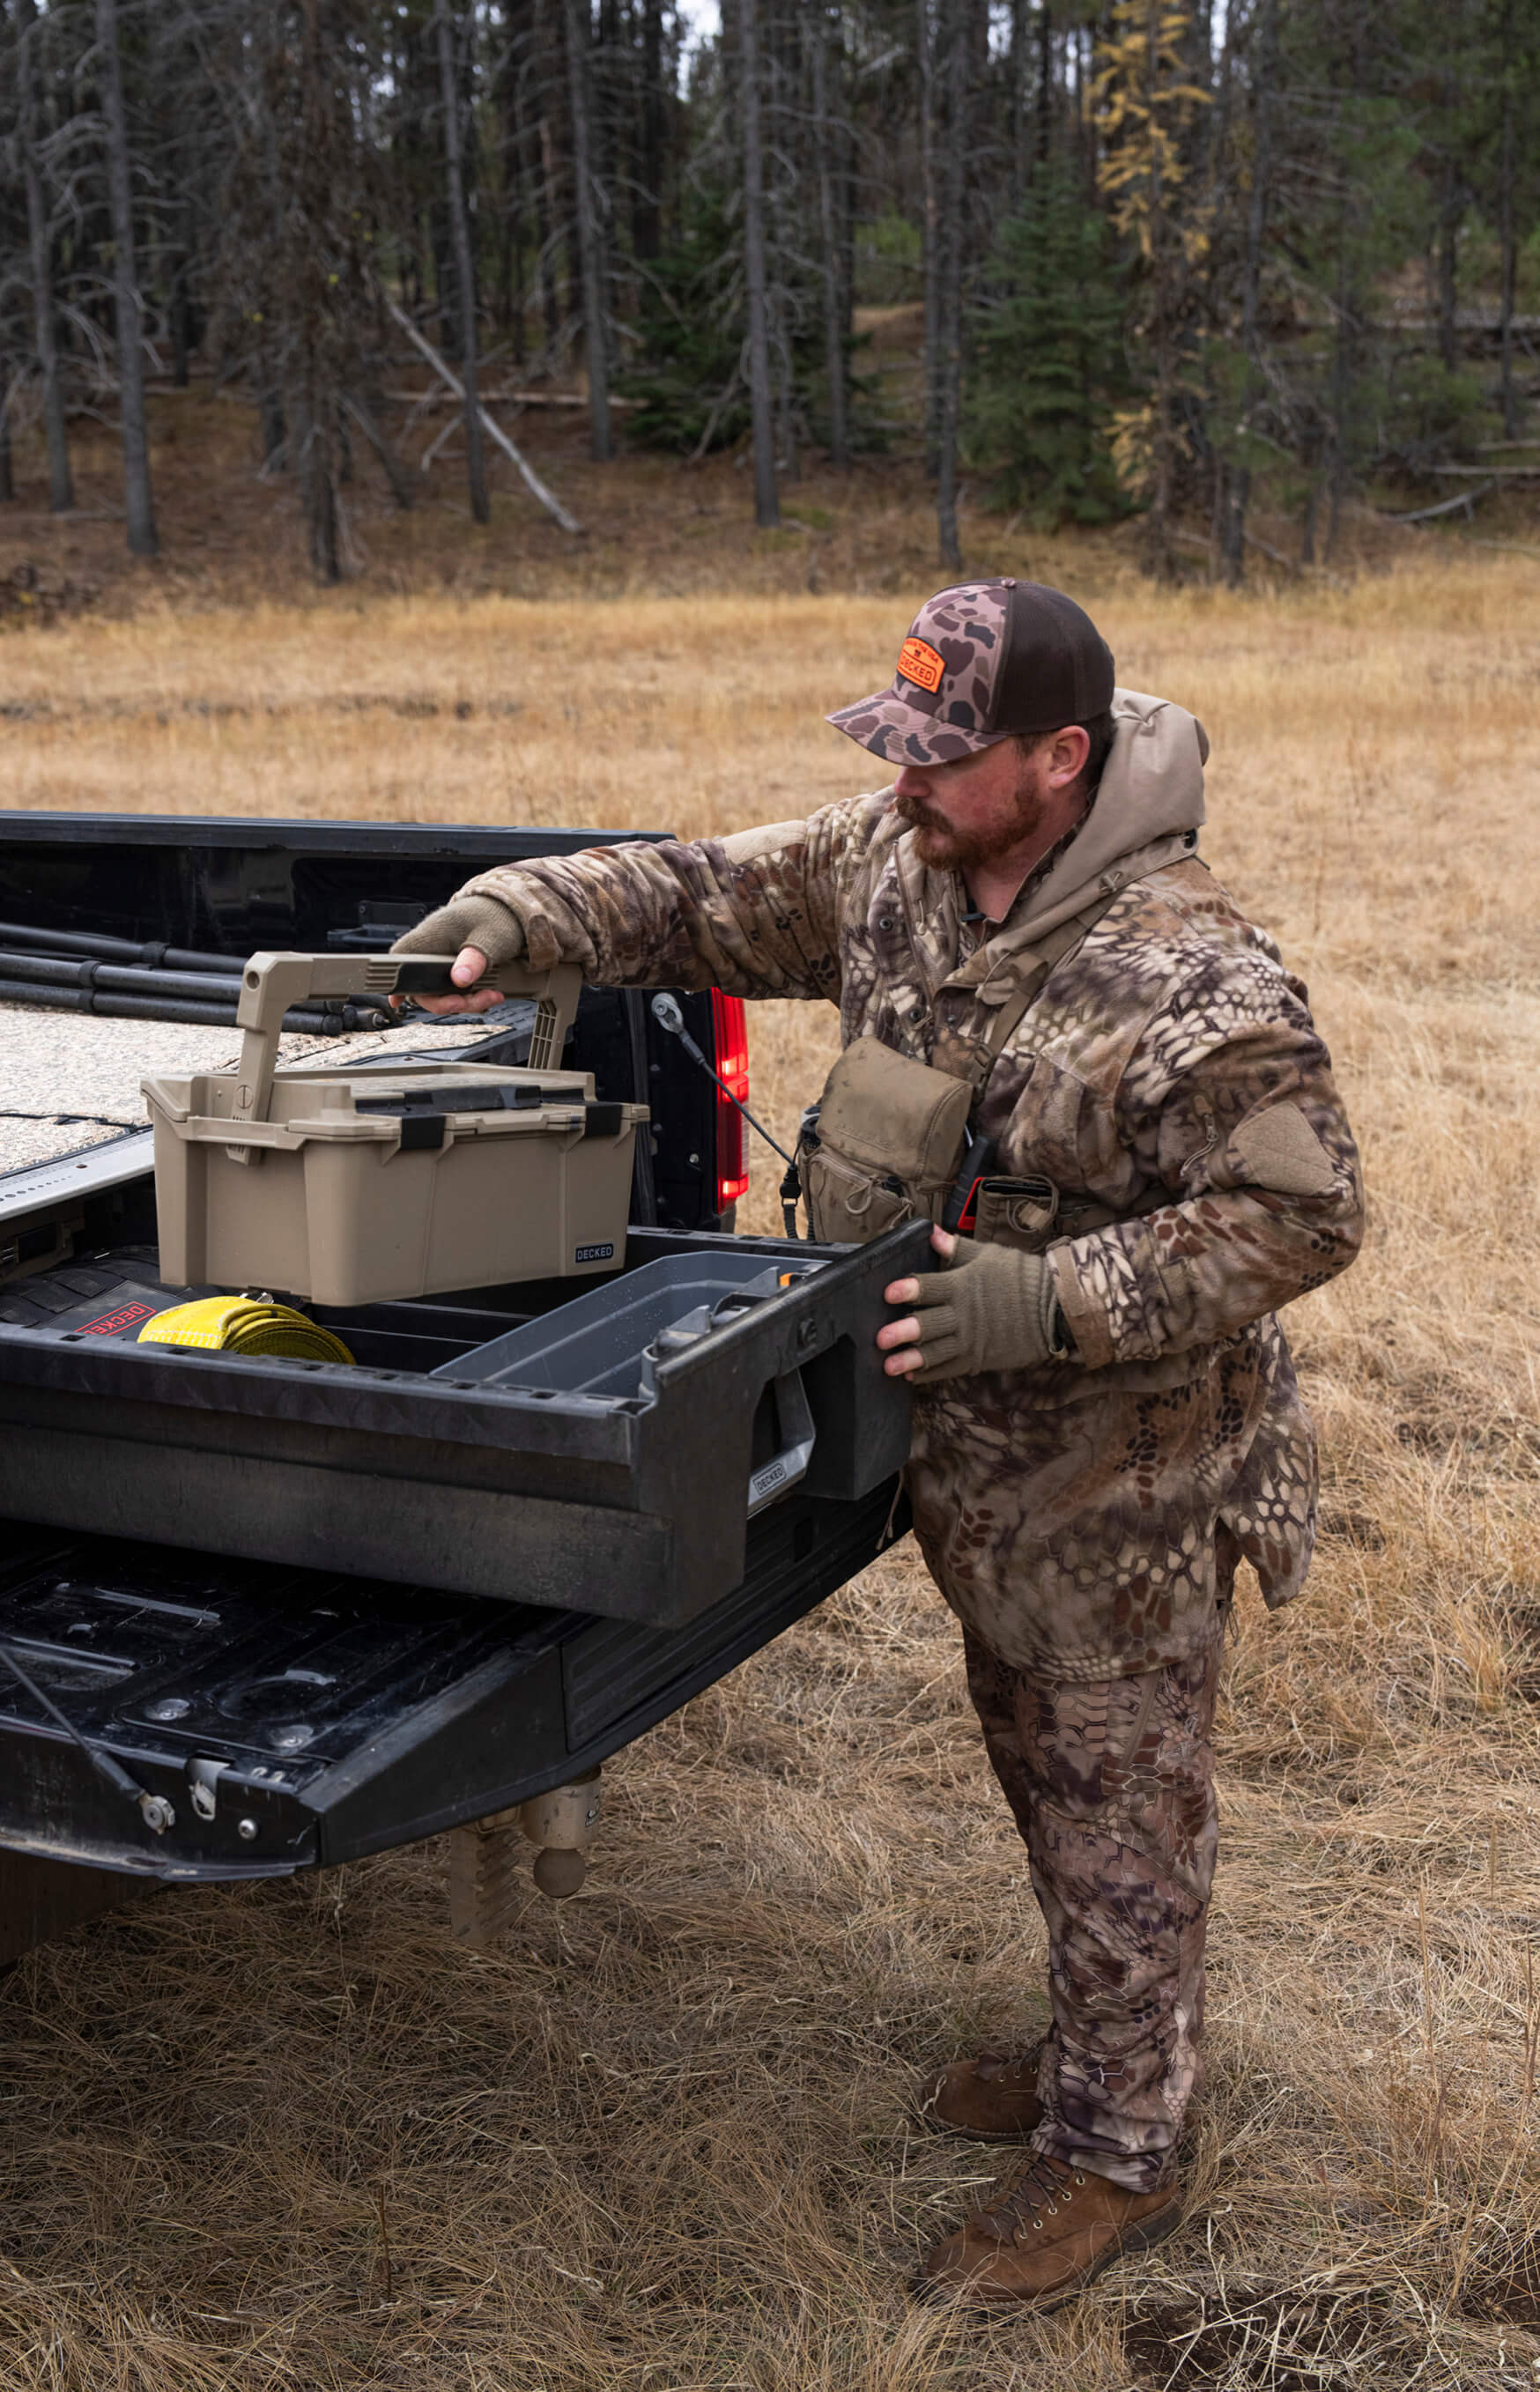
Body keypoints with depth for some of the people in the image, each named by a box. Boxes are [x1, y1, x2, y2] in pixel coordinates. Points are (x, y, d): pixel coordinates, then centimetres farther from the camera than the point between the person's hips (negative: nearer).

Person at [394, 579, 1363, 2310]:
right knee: (1041, 1771, 24)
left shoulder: (1193, 982, -27)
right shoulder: (891, 864, -4)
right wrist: (523, 911, -14)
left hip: (1121, 1476, -8)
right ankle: (1104, 2053, 46)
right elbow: (710, 897, 3)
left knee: (1120, 1809, 8)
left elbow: (1300, 1215, -24)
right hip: (971, 1452, 8)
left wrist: (1050, 1301, -30)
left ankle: (1114, 2155, 26)